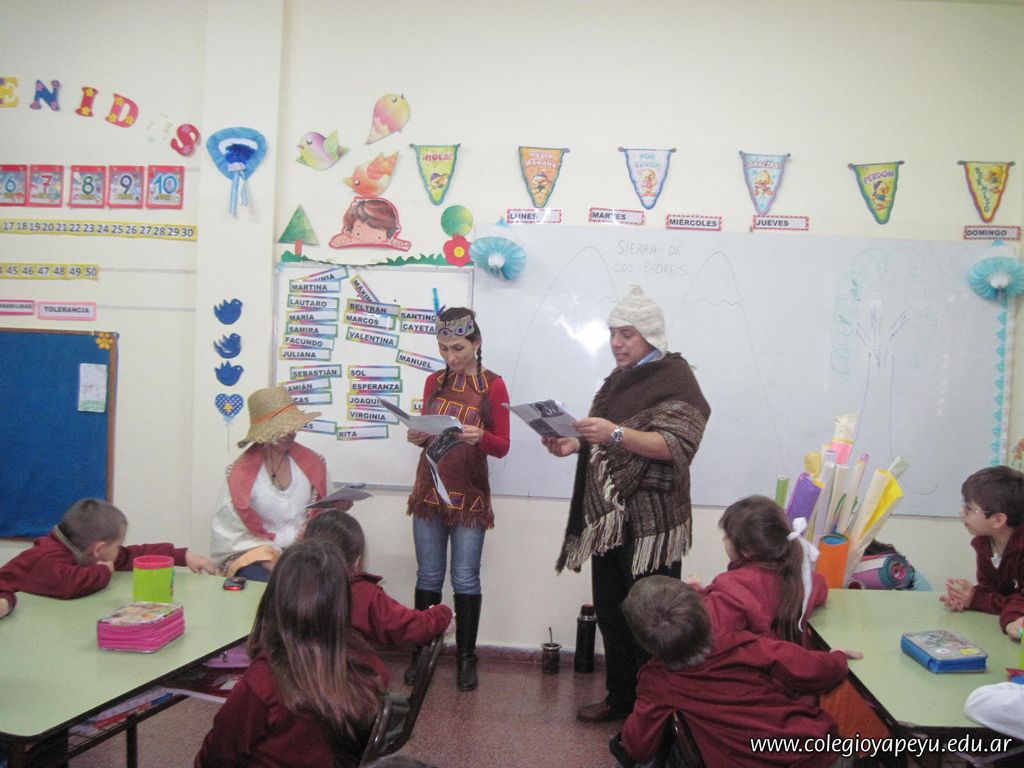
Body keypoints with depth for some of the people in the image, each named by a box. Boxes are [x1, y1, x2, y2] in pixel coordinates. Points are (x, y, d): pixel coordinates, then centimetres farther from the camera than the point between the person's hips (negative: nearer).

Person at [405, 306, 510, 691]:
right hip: (429, 491, 3)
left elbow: (502, 447, -4)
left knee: (466, 580, 1)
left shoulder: (492, 385, -5)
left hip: (470, 496, -3)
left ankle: (466, 657, 13)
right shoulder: (434, 382, 8)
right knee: (428, 576, 7)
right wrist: (417, 437, -7)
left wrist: (480, 437, -24)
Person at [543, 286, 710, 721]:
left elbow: (676, 446, -18)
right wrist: (575, 444, 4)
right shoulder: (617, 381, 17)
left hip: (650, 520, -7)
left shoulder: (674, 378, -6)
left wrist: (616, 433, -28)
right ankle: (620, 698, 26)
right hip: (606, 516, 8)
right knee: (609, 610, 12)